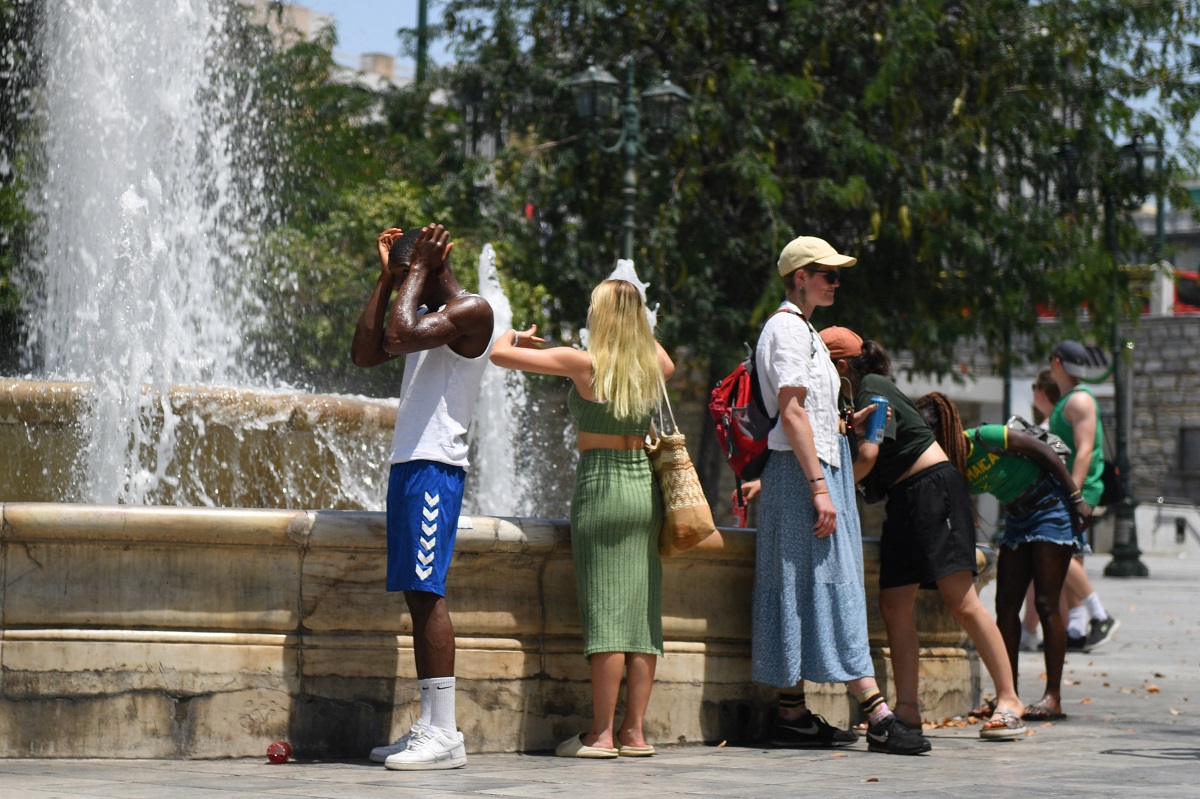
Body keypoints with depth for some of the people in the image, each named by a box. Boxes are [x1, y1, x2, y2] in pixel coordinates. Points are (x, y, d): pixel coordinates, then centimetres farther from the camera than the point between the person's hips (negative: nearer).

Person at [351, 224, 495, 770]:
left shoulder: (471, 310, -10)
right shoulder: (430, 313, 20)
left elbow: (398, 337, -23)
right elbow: (365, 353, 16)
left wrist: (418, 268, -11)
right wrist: (386, 276, 13)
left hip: (434, 466, -10)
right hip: (407, 464, 10)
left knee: (426, 592, -14)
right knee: (417, 596, 7)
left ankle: (444, 735, -17)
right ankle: (430, 727, 8)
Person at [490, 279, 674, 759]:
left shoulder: (585, 363, -9)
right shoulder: (652, 366, 7)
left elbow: (500, 355, -4)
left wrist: (516, 336, 17)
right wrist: (640, 327, 40)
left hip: (601, 486, -6)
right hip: (646, 485, 6)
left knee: (605, 614, -6)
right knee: (642, 615, 5)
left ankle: (601, 734, -6)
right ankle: (634, 732, 7)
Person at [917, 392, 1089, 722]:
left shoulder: (984, 438, -22)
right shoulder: (946, 464, -3)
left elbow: (1043, 450, -17)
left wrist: (1077, 498, -17)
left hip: (1051, 506, -8)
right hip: (1017, 517, 8)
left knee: (1046, 603, -10)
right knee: (1006, 605, 1)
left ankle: (1054, 697, -8)